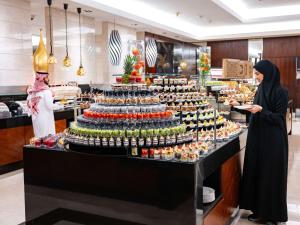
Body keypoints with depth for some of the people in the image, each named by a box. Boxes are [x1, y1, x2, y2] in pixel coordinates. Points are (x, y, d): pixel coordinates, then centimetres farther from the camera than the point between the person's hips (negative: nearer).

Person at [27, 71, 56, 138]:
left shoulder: (33, 90, 1)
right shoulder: (46, 91, -17)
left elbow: (29, 103, 9)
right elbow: (50, 106, -17)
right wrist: (51, 98, -3)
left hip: (36, 118, 6)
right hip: (45, 119, -6)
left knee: (38, 137, 15)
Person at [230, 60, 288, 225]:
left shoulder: (280, 92, -14)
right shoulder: (261, 89, 9)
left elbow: (279, 118, -16)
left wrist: (261, 110, -26)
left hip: (273, 141, -8)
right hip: (258, 138, 8)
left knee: (270, 175, 1)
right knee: (256, 173, 12)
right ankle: (260, 210, 24)